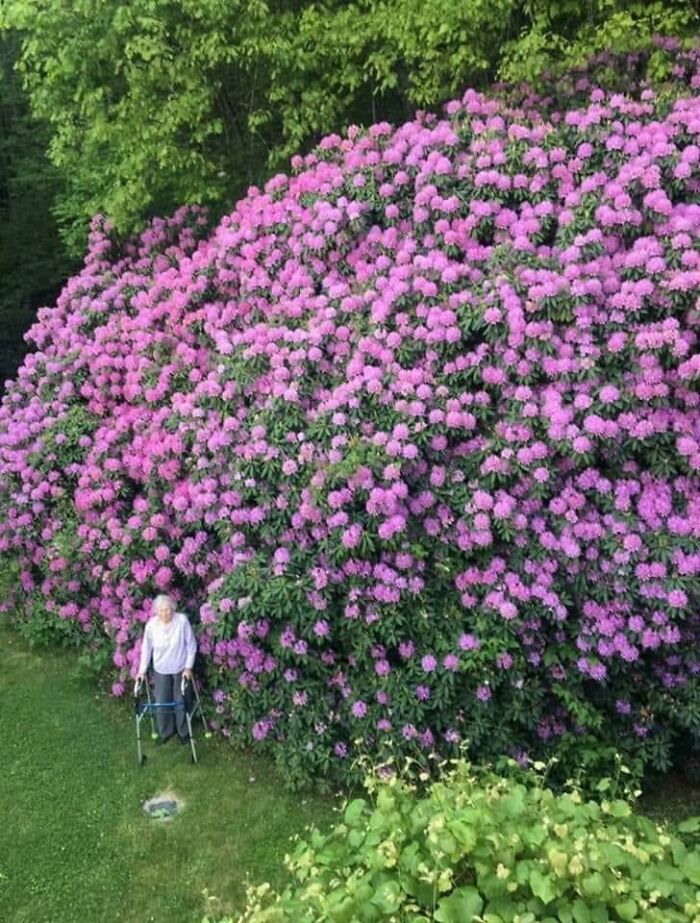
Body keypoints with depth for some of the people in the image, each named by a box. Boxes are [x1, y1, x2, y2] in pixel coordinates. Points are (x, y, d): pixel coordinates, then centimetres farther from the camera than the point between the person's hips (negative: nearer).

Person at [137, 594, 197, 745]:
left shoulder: (182, 620, -24)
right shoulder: (151, 624, -18)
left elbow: (191, 645, -14)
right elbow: (146, 649, -5)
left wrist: (188, 667, -14)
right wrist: (142, 670, -5)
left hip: (181, 668, -2)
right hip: (161, 670, 2)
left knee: (181, 702, 10)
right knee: (161, 703, 11)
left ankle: (184, 732, 33)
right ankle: (165, 732, 34)